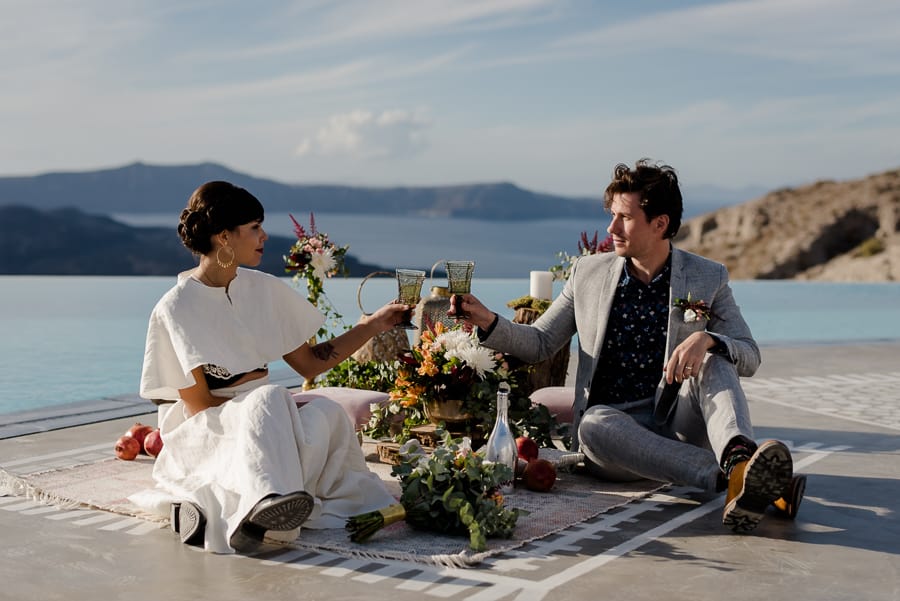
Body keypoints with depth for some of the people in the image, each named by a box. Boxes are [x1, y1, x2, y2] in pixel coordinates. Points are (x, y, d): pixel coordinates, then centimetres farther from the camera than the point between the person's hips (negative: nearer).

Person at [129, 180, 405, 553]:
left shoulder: (264, 290, 8)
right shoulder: (176, 308, -9)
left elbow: (310, 364, 12)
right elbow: (198, 404, -9)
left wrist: (374, 324, 7)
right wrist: (255, 395, -15)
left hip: (263, 424, 5)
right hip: (205, 434, -5)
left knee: (326, 412, -27)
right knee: (269, 398, -34)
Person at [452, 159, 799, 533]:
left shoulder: (708, 279, 5)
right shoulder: (588, 273, 9)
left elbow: (750, 357, 1)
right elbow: (539, 343, 12)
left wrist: (707, 339, -21)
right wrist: (487, 321, -6)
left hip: (678, 424, 0)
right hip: (614, 429, 0)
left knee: (714, 358, -25)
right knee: (595, 422, -35)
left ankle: (738, 456, -52)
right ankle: (734, 476, -45)